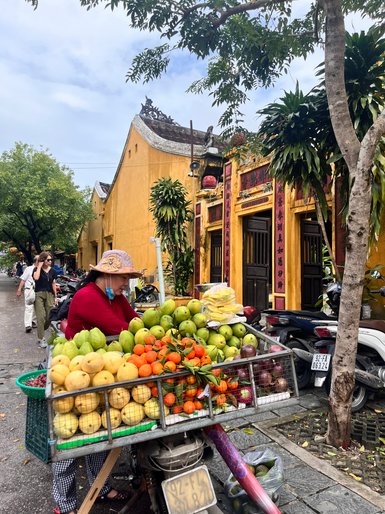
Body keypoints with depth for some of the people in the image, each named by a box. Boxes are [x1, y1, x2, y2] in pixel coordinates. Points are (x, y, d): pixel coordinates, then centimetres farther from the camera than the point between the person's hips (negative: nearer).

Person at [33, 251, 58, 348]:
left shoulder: (52, 271, 10)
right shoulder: (37, 269, -2)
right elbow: (36, 278, -24)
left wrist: (55, 296, 11)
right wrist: (39, 266, -14)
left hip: (49, 295, 4)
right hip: (39, 295, -4)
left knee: (50, 316, 1)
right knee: (41, 317, -7)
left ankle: (41, 331, 27)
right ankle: (40, 339, 2)